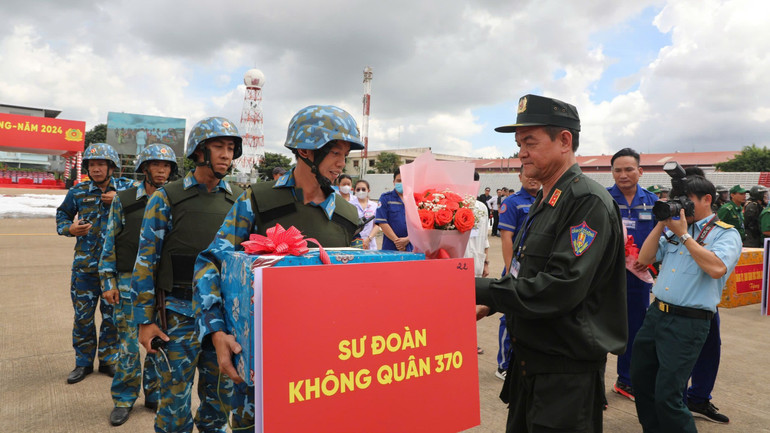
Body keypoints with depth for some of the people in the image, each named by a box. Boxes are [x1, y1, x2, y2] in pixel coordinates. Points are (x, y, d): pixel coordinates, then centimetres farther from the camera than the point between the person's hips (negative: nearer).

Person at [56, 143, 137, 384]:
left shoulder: (127, 189, 0)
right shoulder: (78, 192, 3)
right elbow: (62, 215, 16)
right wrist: (70, 229, -5)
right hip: (85, 265, 1)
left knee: (112, 315, 10)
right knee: (83, 315, 8)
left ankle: (108, 360, 26)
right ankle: (84, 362, 25)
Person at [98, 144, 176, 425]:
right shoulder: (124, 200, 2)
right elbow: (110, 243, 3)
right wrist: (108, 282, -1)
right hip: (130, 282, -1)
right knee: (128, 343, 5)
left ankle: (155, 394, 26)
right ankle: (124, 399, 22)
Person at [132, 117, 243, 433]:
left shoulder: (239, 200, 5)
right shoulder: (166, 198, -5)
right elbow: (146, 261, -4)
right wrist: (145, 320, -6)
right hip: (180, 313, -3)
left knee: (222, 395, 16)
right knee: (175, 398, 8)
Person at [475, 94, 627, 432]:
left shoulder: (588, 202, -19)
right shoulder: (544, 202, 11)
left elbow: (559, 289, -28)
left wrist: (477, 290, -25)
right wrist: (491, 305, 5)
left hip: (566, 375, -9)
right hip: (528, 360, 9)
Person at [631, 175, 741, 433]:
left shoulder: (726, 234, -5)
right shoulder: (673, 229, 12)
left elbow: (717, 268, -23)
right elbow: (644, 259, 7)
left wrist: (684, 234, -16)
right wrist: (661, 224, 0)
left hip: (688, 323, -7)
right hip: (656, 313, 7)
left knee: (667, 395, -6)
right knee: (640, 380, 16)